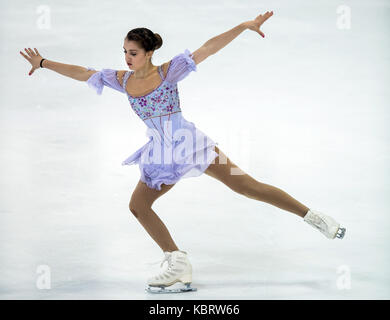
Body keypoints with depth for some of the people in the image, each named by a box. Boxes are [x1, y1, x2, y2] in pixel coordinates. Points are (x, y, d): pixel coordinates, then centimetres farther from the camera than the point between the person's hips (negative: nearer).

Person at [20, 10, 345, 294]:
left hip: (189, 142, -5)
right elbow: (82, 73, 10)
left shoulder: (169, 71, -8)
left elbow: (207, 48, -13)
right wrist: (43, 63, 10)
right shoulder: (122, 80, 4)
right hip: (162, 154, 6)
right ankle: (179, 265, 4)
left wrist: (244, 26, -18)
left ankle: (313, 216, -1)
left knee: (248, 185, -10)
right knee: (138, 205, -1)